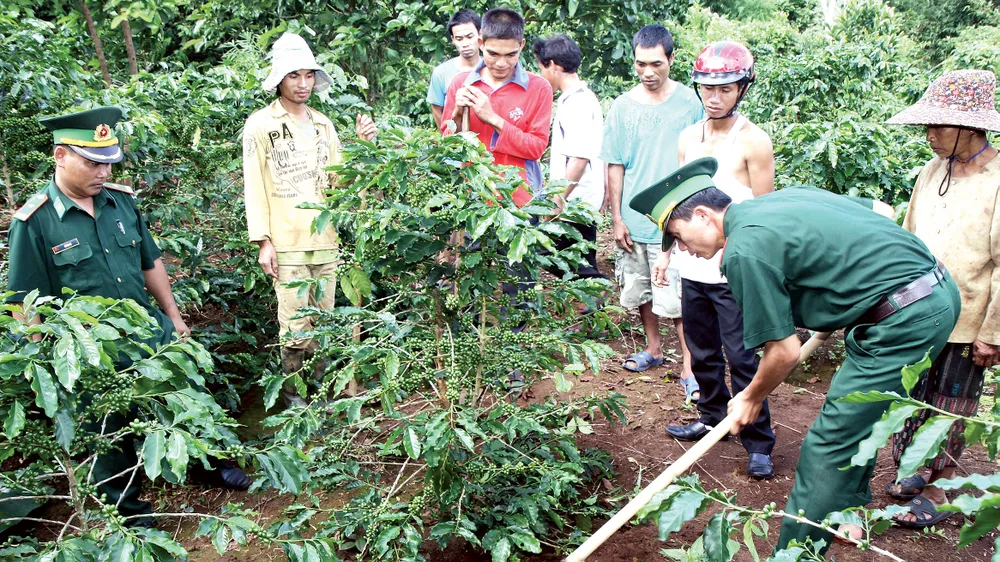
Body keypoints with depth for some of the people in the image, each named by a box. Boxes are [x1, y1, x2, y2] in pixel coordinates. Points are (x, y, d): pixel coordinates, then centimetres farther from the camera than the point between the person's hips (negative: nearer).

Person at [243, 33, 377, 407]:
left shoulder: (323, 124, 13)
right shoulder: (260, 125, -1)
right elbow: (254, 186, -4)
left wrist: (360, 146, -6)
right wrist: (263, 241, -10)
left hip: (325, 240, 5)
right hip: (287, 244, -5)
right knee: (295, 326, -3)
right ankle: (291, 391, 16)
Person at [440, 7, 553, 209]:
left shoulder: (538, 88, -5)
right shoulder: (460, 83, 1)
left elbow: (537, 147, -10)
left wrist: (493, 119, -18)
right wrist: (457, 115, -15)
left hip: (519, 199, -2)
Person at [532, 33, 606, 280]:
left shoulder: (575, 103, -18)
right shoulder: (586, 97, 13)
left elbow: (579, 158, -24)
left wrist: (558, 200, -20)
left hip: (574, 203, -10)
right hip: (585, 201, 10)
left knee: (580, 269, -3)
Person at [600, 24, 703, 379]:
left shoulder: (689, 102, -3)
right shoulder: (623, 106, 1)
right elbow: (615, 166, 4)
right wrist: (617, 219, 1)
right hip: (634, 220, 3)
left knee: (676, 297, -6)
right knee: (640, 291, 16)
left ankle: (689, 366, 6)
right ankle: (653, 349, 35)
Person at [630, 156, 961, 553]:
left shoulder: (744, 251, -14)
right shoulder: (786, 195, 11)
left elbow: (785, 352, -10)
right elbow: (882, 210, 21)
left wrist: (751, 399, 8)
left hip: (904, 319, -10)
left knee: (827, 450, -3)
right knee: (858, 422, 25)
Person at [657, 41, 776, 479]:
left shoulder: (753, 142, -9)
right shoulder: (688, 138, 9)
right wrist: (667, 252, 16)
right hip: (693, 267, 6)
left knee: (742, 359, -2)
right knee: (702, 354, 17)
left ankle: (759, 444, 9)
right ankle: (713, 418, 35)